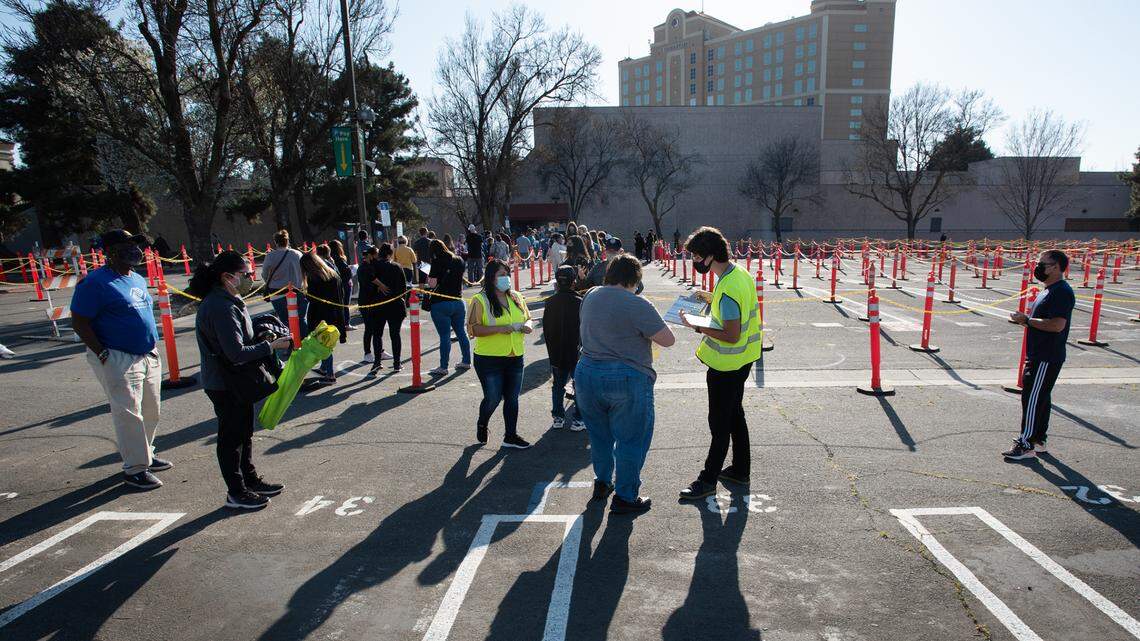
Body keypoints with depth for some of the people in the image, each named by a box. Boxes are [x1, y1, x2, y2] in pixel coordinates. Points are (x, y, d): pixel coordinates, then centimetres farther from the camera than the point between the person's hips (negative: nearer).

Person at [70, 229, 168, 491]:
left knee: (151, 412, 15)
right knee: (129, 414, -4)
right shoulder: (96, 281, -12)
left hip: (148, 357, 8)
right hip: (118, 360, -8)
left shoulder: (138, 279, 13)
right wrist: (103, 355, -17)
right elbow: (79, 322, -13)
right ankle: (135, 468, 6)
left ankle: (146, 455, 31)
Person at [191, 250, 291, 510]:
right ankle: (236, 493, 18)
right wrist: (272, 345, -23)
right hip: (225, 384, -10)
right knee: (231, 436, 4)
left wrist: (262, 338, 2)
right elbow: (237, 353, -30)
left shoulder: (229, 301, 6)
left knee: (244, 432, 21)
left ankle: (250, 480, 36)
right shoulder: (221, 307, -26)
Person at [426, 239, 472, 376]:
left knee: (444, 336, -2)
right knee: (461, 332, 15)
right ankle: (466, 361, 22)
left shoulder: (437, 263, -12)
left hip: (441, 303, -6)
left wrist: (428, 277, 3)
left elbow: (432, 284, -15)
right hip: (458, 301, 6)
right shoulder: (459, 260, 7)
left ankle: (443, 367, 3)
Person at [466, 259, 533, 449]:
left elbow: (527, 318, 19)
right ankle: (482, 424, 34)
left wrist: (527, 325, -4)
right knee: (493, 399, 3)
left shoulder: (515, 297, 9)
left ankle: (511, 436, 25)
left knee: (512, 398, 11)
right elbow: (473, 329, -17)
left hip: (515, 358, 5)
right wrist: (499, 328, -24)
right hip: (489, 360, -5)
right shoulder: (480, 300, -10)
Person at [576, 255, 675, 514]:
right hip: (627, 380, -6)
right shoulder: (638, 305, -17)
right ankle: (624, 498, 17)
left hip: (587, 375, 7)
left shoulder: (591, 296, 5)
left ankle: (602, 483, 38)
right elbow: (668, 340, -13)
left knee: (599, 435, 22)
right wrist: (649, 327, 4)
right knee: (631, 440, 8)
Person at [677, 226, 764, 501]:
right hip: (742, 360, 10)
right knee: (734, 414, 21)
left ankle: (708, 480, 17)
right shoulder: (740, 273, 3)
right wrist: (712, 301, 7)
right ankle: (740, 470, 35)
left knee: (720, 422, 3)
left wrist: (697, 327, -21)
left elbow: (732, 336, -28)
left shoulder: (728, 289, -28)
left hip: (727, 364, -10)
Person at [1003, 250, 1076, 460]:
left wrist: (1027, 320, -18)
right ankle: (1039, 440, 26)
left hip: (1047, 358, -11)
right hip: (1039, 355, 11)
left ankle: (1026, 445, -2)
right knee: (1041, 397, 16)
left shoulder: (1061, 292, -17)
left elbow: (1057, 325, -27)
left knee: (1032, 398, -7)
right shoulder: (1049, 290, 15)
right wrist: (1026, 319, 7)